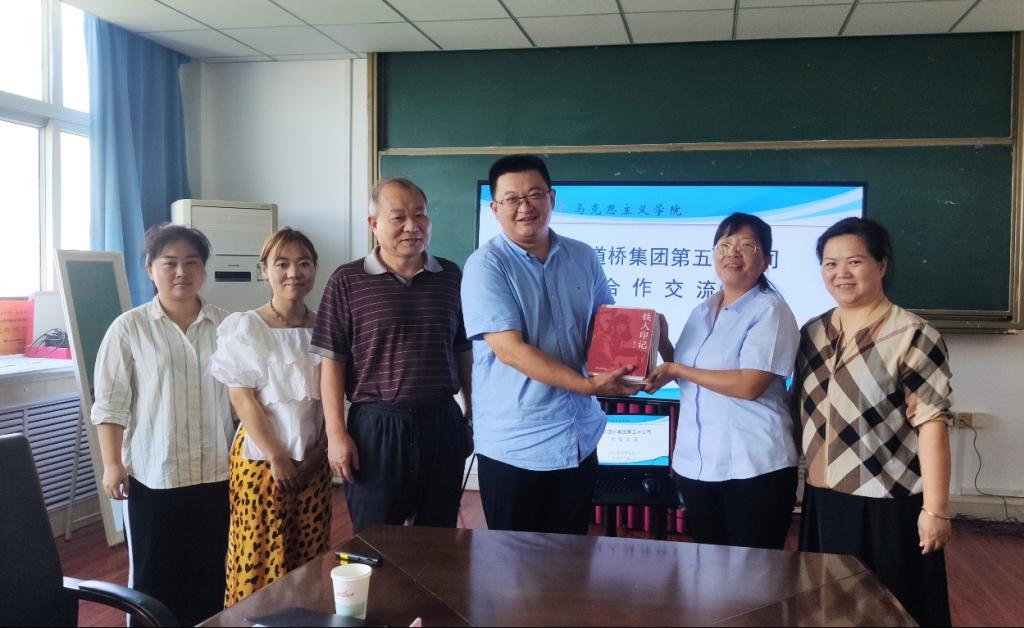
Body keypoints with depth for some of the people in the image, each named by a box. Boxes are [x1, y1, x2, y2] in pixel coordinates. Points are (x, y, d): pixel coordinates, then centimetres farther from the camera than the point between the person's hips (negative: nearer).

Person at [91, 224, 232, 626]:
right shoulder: (129, 328, -3)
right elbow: (111, 403, -4)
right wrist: (112, 463, -8)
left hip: (217, 471, 3)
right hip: (153, 474, -2)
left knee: (212, 572, 13)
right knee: (154, 575, 7)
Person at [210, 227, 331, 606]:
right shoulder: (243, 327, -5)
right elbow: (242, 398, -9)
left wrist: (318, 453, -2)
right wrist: (277, 458, -12)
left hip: (313, 460, 4)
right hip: (260, 458, -4)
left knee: (310, 559, 9)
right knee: (260, 557, -1)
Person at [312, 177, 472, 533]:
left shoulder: (450, 277, 7)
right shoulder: (348, 282, -3)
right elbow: (332, 362, -3)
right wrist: (336, 433, -8)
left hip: (442, 424, 3)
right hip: (376, 427, -3)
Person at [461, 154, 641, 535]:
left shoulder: (583, 258, 5)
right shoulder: (486, 265, -11)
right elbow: (510, 350, -19)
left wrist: (627, 364, -8)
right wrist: (588, 386, -23)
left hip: (580, 440, 5)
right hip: (514, 447, -5)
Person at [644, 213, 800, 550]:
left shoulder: (770, 311, -9)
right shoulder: (702, 312, 12)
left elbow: (749, 385, -21)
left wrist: (676, 370, -14)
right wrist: (662, 342, 4)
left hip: (754, 467, -7)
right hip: (695, 465, 7)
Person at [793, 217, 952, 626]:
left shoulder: (912, 335, -11)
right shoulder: (812, 333, 7)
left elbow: (932, 422, -15)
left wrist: (935, 509, -17)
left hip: (889, 503, -5)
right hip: (822, 500, 6)